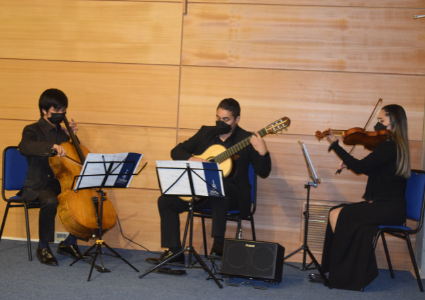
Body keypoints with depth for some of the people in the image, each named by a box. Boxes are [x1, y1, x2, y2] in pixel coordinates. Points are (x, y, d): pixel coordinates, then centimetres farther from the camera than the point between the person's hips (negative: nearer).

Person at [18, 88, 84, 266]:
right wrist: (52, 147, -42)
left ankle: (69, 243, 3)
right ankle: (43, 247, -15)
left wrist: (72, 136, 7)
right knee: (50, 202, -37)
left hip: (62, 184, 6)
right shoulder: (33, 130, -5)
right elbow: (24, 147, -29)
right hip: (39, 186, -6)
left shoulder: (62, 131, 15)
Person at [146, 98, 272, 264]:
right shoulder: (206, 133, 10)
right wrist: (191, 159, -12)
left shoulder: (247, 139, -4)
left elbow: (263, 173, -10)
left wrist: (262, 152, -30)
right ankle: (174, 251, -2)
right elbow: (176, 151, 9)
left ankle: (219, 242, -34)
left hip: (232, 195, -5)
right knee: (165, 201, -9)